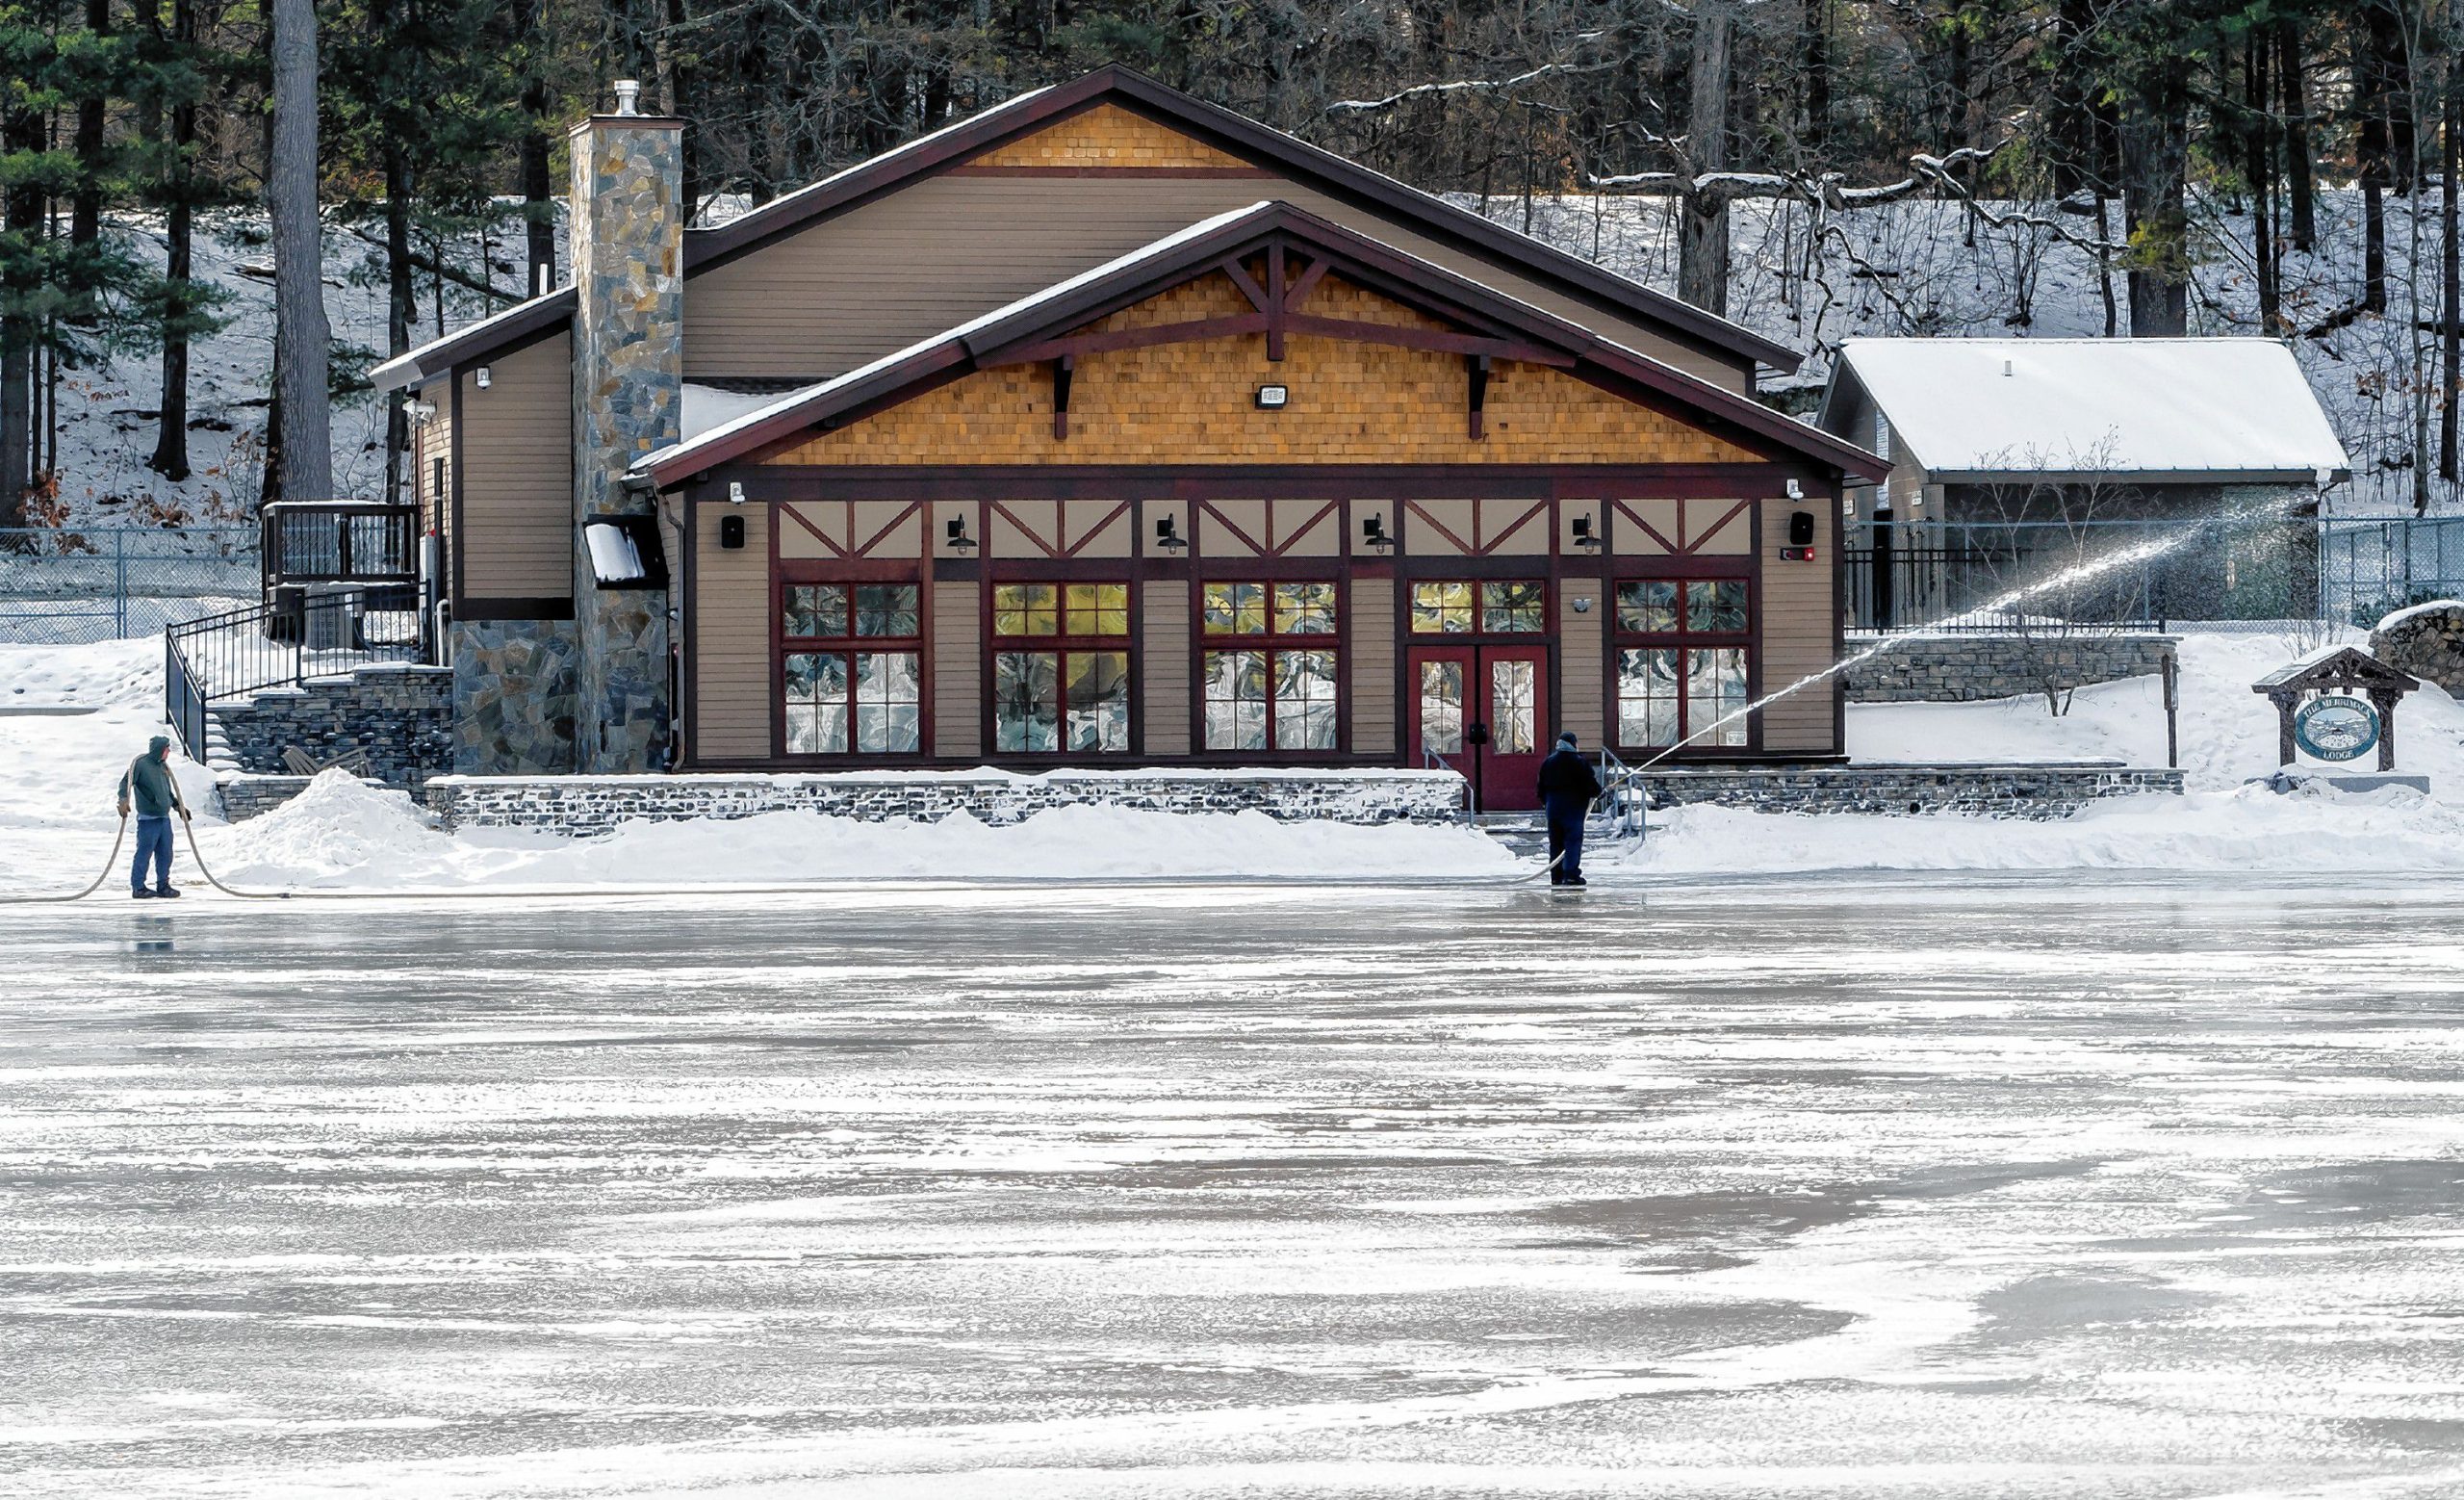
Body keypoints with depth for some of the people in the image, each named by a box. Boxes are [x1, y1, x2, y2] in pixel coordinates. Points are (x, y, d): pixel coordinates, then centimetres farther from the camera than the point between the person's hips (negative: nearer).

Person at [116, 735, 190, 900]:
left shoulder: (163, 766, 16)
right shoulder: (140, 764, -8)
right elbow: (126, 782, -13)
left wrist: (178, 805, 30)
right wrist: (123, 799, -29)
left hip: (164, 817, 8)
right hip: (148, 818, -8)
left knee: (165, 854, 8)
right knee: (144, 852, -6)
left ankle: (163, 885, 17)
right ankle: (138, 887, -1)